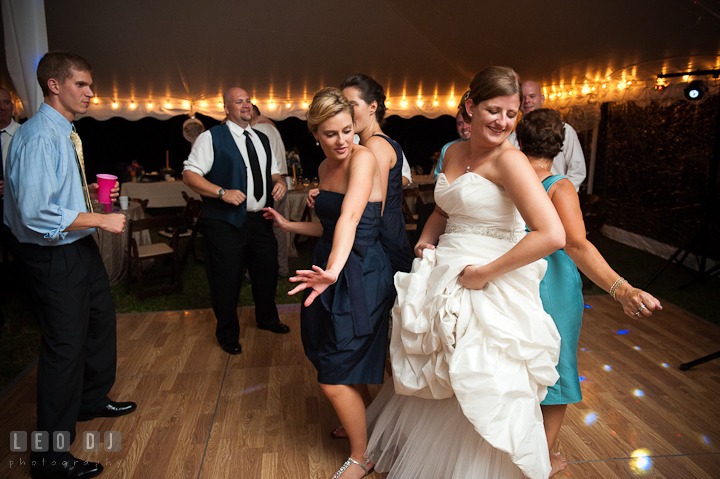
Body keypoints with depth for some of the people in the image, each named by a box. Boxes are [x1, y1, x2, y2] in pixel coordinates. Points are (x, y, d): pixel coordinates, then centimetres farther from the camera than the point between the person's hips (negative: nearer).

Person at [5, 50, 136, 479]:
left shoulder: (66, 134, 10)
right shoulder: (39, 136, -21)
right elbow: (35, 213, -28)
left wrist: (91, 192, 5)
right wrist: (101, 220, -22)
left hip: (82, 249, 10)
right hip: (55, 256, -10)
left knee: (101, 321, 24)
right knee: (65, 346, 0)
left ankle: (93, 400, 49)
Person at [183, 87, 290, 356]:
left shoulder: (261, 139, 16)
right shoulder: (211, 138, -5)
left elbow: (273, 172, 24)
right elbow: (189, 175, -10)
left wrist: (280, 182, -1)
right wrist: (223, 192, -22)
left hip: (260, 220, 6)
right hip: (225, 222, -6)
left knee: (267, 270, 17)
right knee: (227, 280, 3)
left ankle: (267, 318, 43)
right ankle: (228, 334, 25)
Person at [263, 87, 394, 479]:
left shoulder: (363, 158, -18)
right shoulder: (325, 167, 7)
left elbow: (351, 218, -36)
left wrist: (334, 270, -50)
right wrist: (289, 226, 23)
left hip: (360, 274, -8)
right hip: (331, 269, 9)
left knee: (335, 377, 0)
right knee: (321, 357, 23)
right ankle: (353, 422, 50)